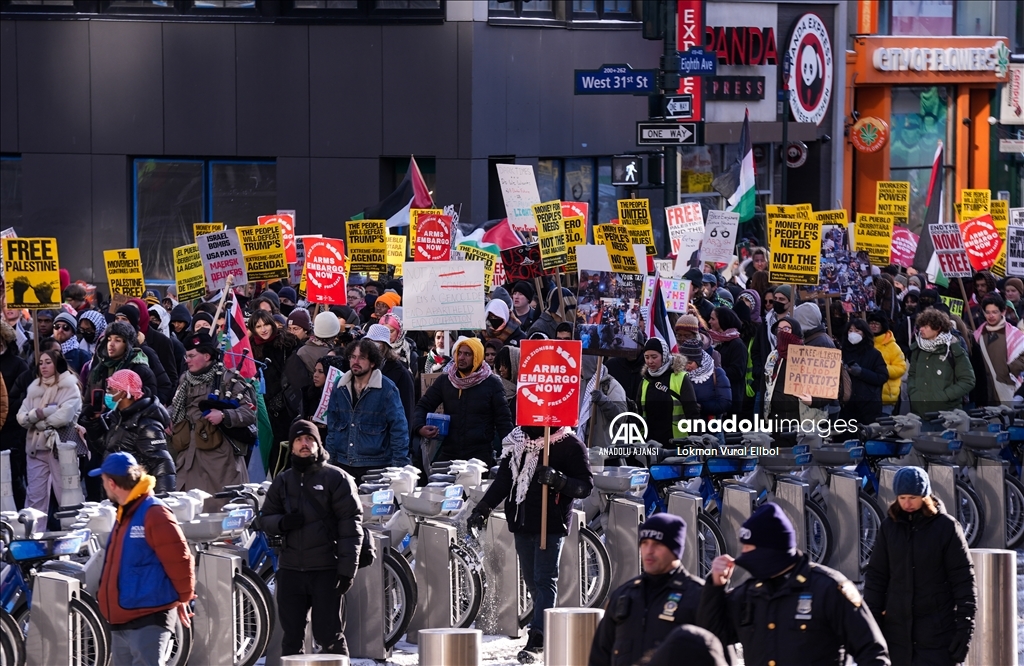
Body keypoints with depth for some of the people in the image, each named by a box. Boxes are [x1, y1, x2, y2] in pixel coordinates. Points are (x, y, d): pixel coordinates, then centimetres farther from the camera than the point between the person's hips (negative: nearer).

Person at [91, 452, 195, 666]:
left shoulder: (154, 514, -16)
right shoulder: (125, 514, 16)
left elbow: (179, 559, -16)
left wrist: (183, 598, -5)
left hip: (149, 619, -10)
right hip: (121, 619, 10)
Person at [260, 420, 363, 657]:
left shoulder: (336, 478, -1)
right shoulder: (282, 481, 12)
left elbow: (351, 525, -5)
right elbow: (266, 518, 17)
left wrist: (347, 569, -11)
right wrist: (282, 522, -8)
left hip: (326, 570, -4)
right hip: (290, 569, 4)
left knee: (328, 635, -3)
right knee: (292, 636, 6)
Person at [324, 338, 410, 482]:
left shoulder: (387, 389, -5)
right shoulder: (340, 388, 9)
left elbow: (399, 428, -6)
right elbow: (332, 426, 15)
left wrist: (399, 465, -11)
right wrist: (329, 459, 9)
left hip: (376, 466, -4)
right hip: (343, 464, 4)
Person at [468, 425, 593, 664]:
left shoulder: (570, 445, -5)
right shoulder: (516, 442, 11)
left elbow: (586, 485, -7)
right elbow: (504, 479, 15)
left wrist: (559, 481, -24)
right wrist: (483, 508, 6)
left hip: (551, 525, -6)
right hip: (522, 523, 6)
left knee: (544, 580, -10)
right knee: (532, 580, 8)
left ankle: (536, 639, -16)